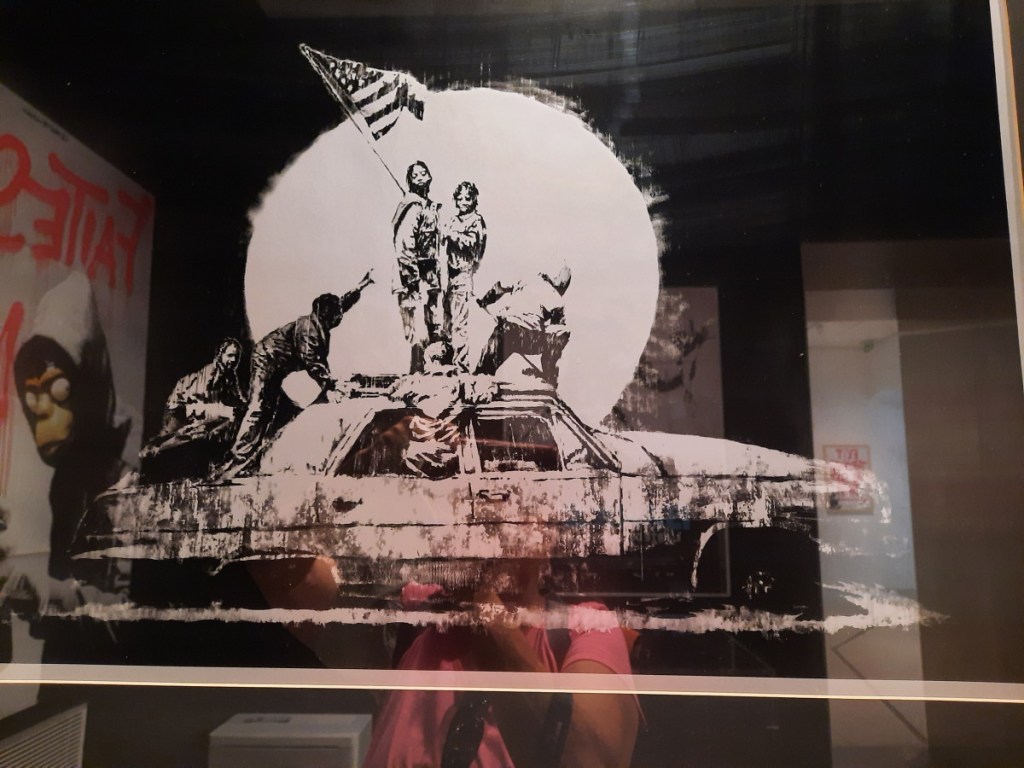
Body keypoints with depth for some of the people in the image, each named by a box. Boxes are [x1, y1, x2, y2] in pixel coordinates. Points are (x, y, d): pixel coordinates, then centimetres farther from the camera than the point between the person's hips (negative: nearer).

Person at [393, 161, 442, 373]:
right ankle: (417, 369, -4)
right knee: (419, 327, -9)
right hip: (416, 275, -9)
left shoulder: (429, 206, 17)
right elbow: (404, 243, -20)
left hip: (429, 273, 9)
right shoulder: (412, 207, -12)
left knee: (434, 323, 13)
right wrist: (412, 275, -24)